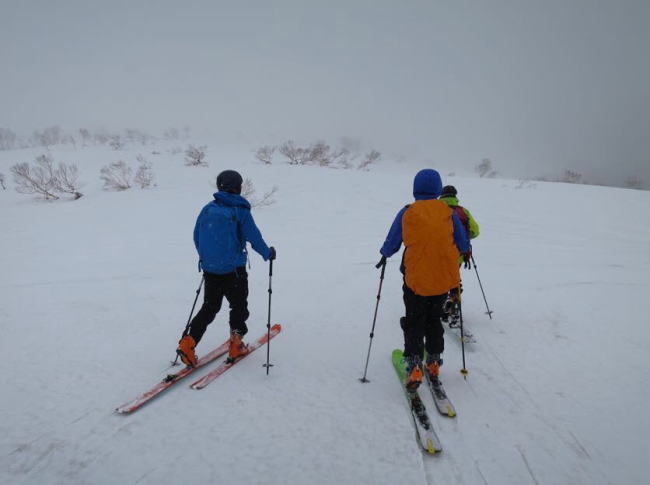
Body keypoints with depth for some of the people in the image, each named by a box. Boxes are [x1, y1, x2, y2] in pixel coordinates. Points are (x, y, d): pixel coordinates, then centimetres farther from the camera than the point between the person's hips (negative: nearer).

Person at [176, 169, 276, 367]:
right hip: (233, 270, -4)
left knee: (209, 307, 16)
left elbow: (196, 237, 11)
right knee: (239, 306, 14)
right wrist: (268, 253, 7)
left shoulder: (208, 209, 3)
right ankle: (236, 345, 18)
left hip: (209, 268, 5)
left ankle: (188, 342, 3)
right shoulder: (240, 211, -11)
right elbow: (254, 238, -11)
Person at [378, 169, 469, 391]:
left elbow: (391, 245, 1)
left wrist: (384, 255, 23)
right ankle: (433, 363, 27)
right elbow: (463, 246, 7)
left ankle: (414, 367, -3)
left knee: (414, 323, 10)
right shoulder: (448, 212, -1)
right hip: (444, 279, 3)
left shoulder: (407, 213, -7)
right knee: (434, 319, 22)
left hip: (416, 279, -2)